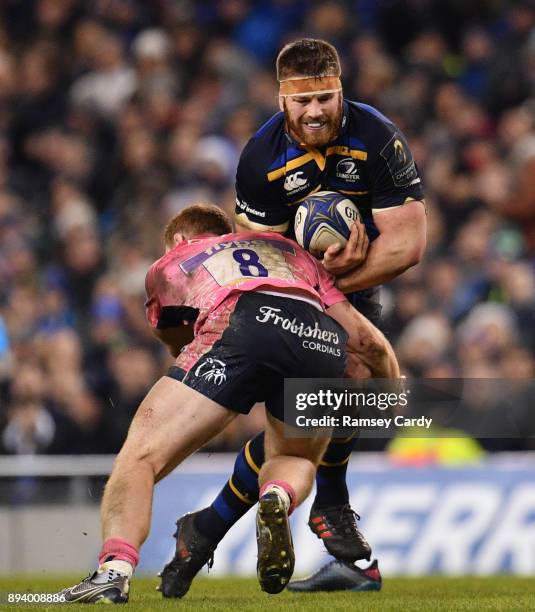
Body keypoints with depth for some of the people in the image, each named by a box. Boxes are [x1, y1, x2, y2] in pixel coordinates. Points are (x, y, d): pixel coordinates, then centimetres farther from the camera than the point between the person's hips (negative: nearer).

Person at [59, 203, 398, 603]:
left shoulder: (166, 267, 35)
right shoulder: (290, 249, 40)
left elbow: (177, 345, 45)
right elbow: (359, 334, 30)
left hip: (238, 324, -3)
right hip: (324, 342, 3)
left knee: (141, 456, 0)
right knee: (297, 460, 29)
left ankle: (115, 568, -25)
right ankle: (279, 499, -7)